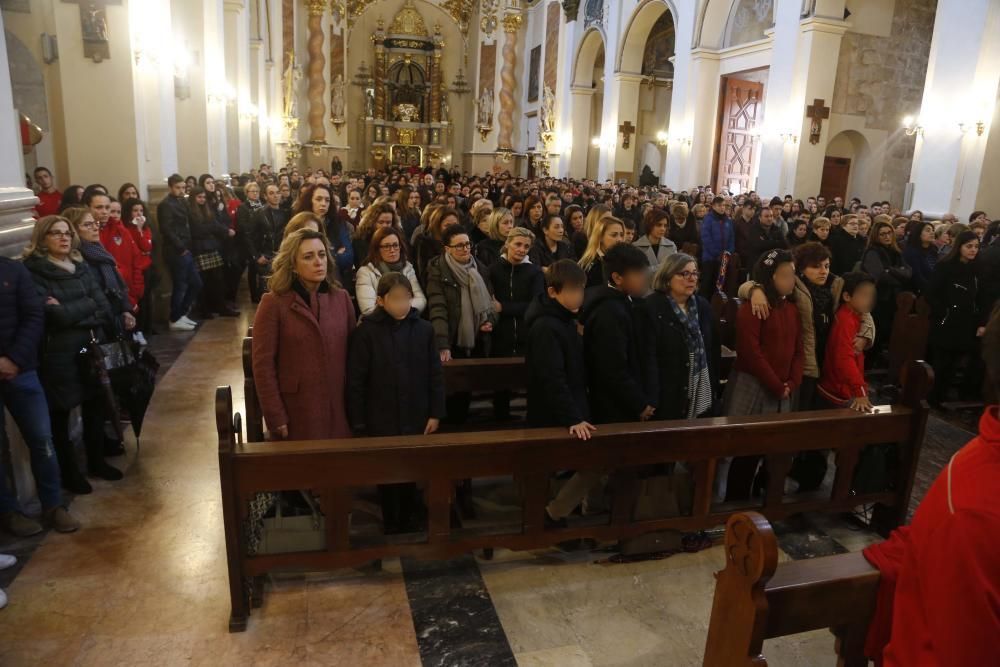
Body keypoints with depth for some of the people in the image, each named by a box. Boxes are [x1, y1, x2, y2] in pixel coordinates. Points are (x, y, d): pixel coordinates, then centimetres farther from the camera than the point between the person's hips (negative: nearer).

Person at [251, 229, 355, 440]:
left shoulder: (342, 298, 5)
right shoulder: (273, 303, -7)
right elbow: (263, 365, -8)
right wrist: (276, 418, -10)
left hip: (338, 409, 3)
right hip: (295, 412, -3)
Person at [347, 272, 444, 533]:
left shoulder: (424, 329, -2)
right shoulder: (366, 331, -9)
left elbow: (435, 375, 2)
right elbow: (355, 381, -8)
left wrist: (436, 413, 0)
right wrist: (358, 423, -7)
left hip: (416, 419, 2)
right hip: (381, 421, -2)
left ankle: (410, 522, 33)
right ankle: (392, 525, 30)